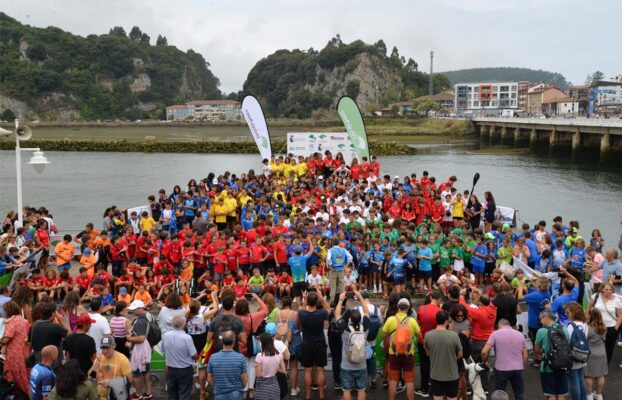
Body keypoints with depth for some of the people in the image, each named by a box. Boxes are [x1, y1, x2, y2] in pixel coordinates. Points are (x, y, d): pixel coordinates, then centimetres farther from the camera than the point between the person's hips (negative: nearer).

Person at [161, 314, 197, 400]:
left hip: (170, 369, 4)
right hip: (185, 370, -4)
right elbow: (194, 356, -16)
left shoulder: (165, 336, -9)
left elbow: (163, 352, 4)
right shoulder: (187, 337, -23)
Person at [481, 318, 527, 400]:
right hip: (518, 369, 3)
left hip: (501, 369, -3)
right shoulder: (520, 334, 10)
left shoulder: (495, 334, -2)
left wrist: (484, 362, 10)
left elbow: (484, 352, -9)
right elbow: (525, 356, 12)